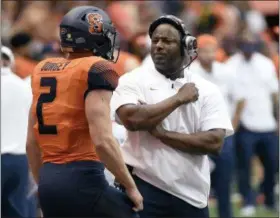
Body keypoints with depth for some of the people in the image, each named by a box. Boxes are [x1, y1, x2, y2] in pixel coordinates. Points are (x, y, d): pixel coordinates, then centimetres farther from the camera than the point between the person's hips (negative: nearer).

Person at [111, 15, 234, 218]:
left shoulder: (207, 91, 5)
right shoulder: (133, 81, 1)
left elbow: (214, 143, -7)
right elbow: (132, 120, -19)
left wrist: (161, 133, -13)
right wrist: (179, 99, -10)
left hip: (192, 196, 3)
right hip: (143, 187, -3)